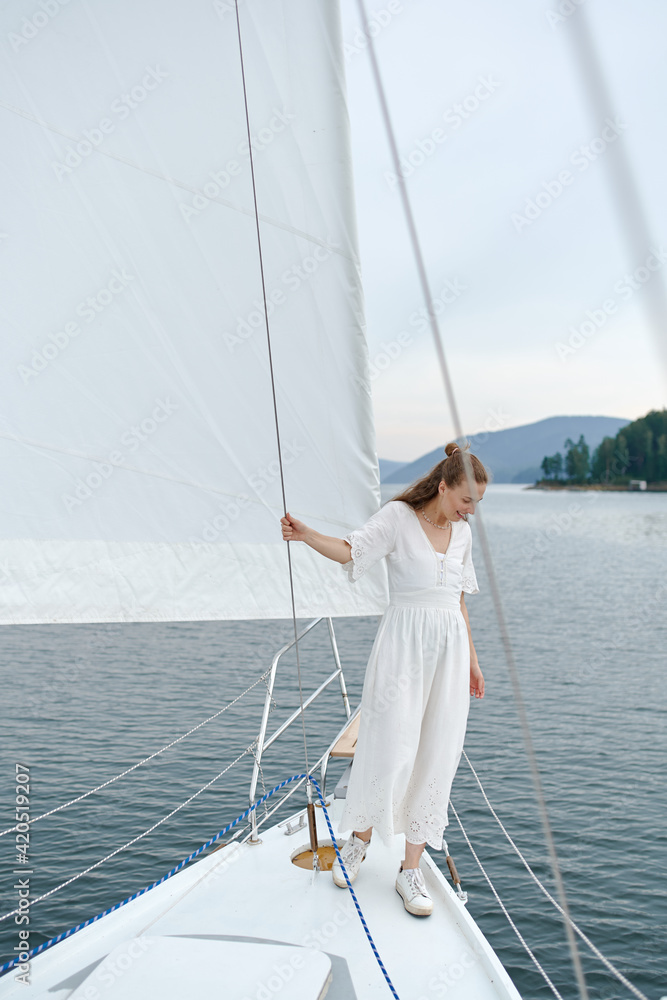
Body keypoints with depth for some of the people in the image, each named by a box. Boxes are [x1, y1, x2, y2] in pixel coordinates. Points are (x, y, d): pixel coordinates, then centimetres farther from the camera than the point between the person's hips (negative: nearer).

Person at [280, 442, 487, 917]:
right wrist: (306, 535, -36)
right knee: (391, 745, -5)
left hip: (450, 647, 5)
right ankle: (360, 837, 24)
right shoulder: (398, 516, -3)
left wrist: (472, 661, 19)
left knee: (436, 756, 5)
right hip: (404, 644, -5)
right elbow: (351, 550, -17)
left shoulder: (462, 532, 14)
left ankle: (411, 869, 17)